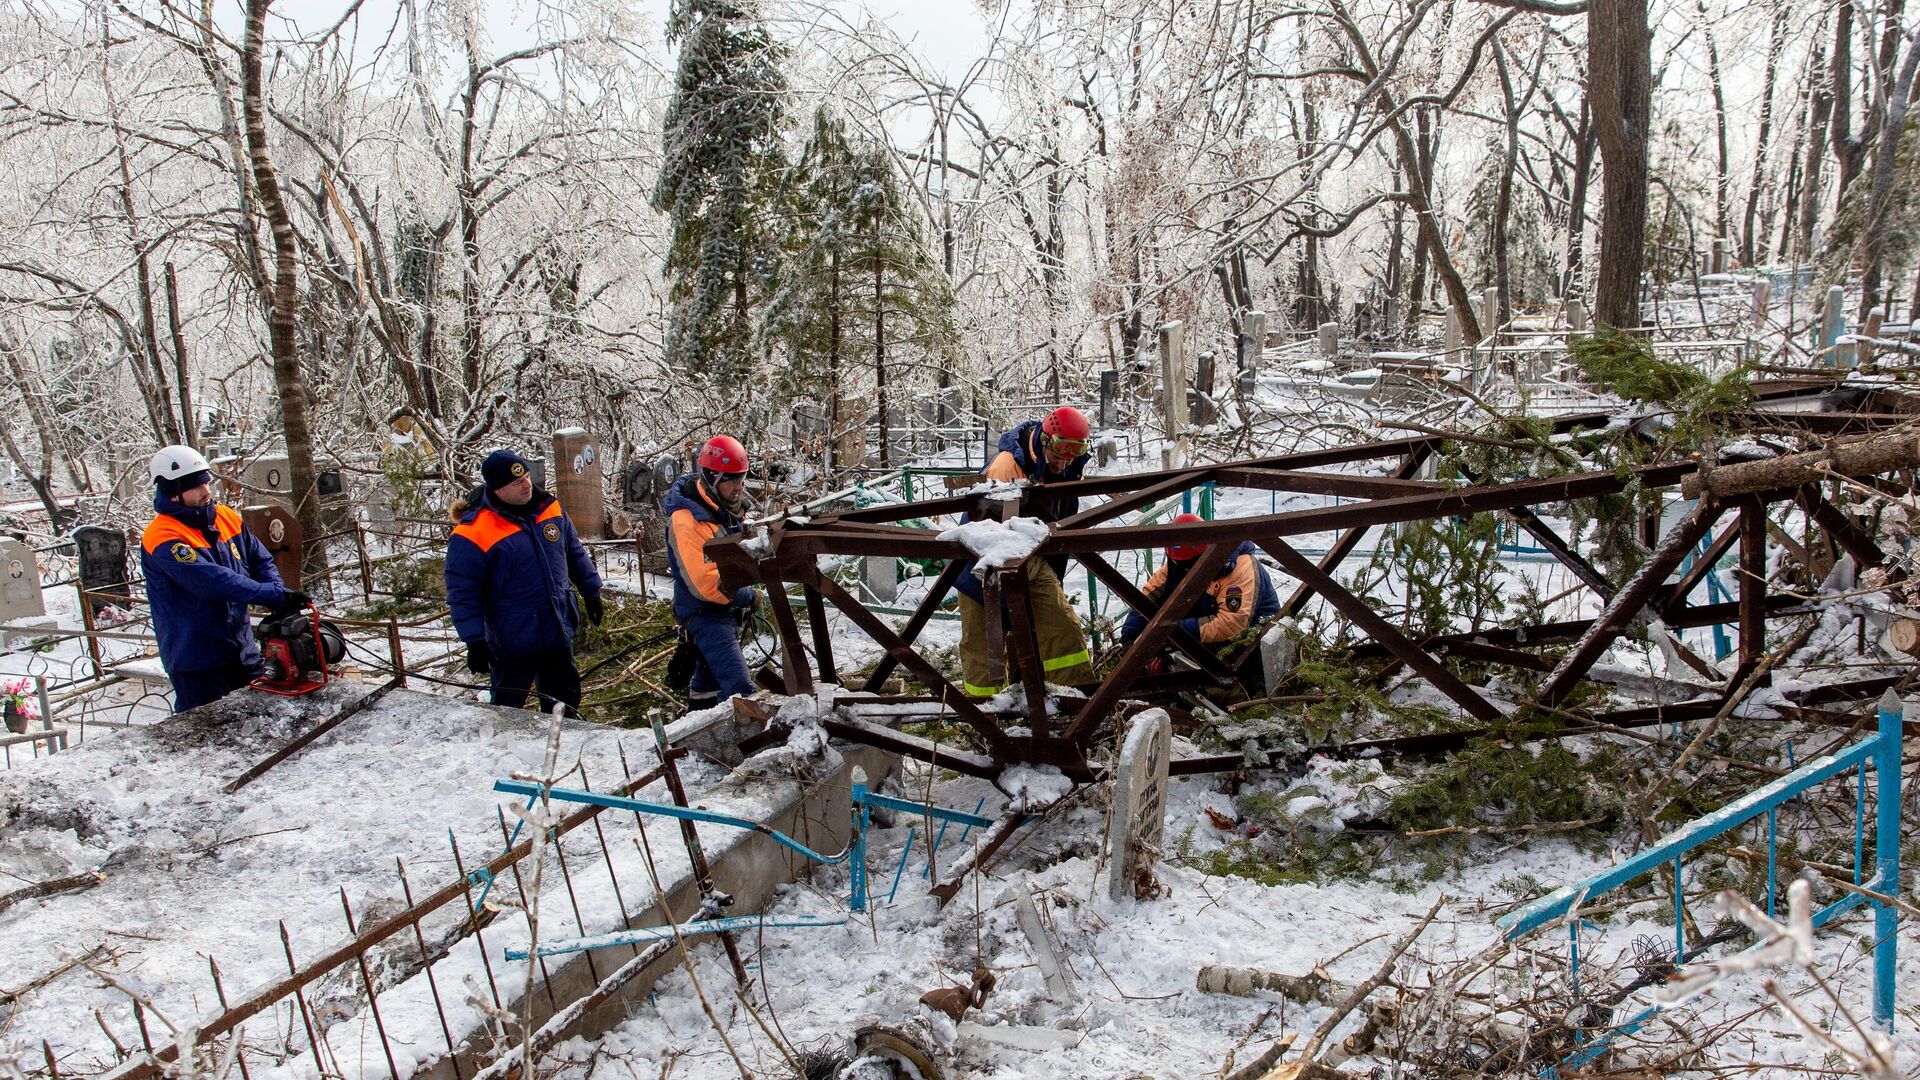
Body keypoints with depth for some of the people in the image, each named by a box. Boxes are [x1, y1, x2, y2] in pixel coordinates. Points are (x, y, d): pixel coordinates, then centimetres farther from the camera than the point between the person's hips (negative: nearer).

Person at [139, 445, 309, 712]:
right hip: (196, 662, -7)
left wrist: (281, 598, -11)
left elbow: (261, 560, 9)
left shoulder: (226, 517, 5)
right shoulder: (162, 539, -18)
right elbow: (213, 581, -29)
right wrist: (275, 595, -32)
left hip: (243, 650, 7)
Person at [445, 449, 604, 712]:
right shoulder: (472, 533, -19)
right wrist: (474, 641, -16)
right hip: (512, 643, -6)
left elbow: (575, 553, 13)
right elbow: (462, 592, -15)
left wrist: (591, 593, 15)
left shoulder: (549, 507, -1)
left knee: (565, 701, 21)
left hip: (559, 631, 6)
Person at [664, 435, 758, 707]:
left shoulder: (724, 508, 6)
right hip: (705, 614, -10)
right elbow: (706, 583, -29)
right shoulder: (687, 521, -25)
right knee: (739, 687, -21)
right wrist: (748, 597, -17)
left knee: (710, 671, 27)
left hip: (727, 610, 10)